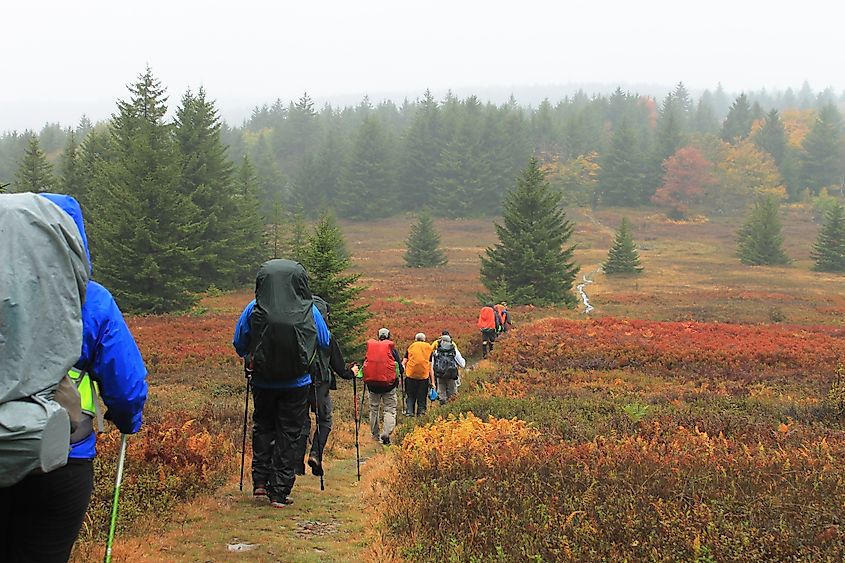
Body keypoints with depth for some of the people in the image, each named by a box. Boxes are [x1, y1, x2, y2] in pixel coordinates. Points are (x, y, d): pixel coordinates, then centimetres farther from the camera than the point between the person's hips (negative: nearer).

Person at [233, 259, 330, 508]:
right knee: (288, 434, 7)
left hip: (263, 382, 1)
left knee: (263, 427, 21)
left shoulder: (254, 310, -9)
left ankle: (260, 480, 13)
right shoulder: (310, 311, -8)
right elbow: (325, 342, 5)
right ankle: (280, 491, 7)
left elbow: (239, 344, 1)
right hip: (297, 384, -1)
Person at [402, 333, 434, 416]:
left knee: (410, 395, 8)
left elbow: (403, 362, 3)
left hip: (411, 374, 0)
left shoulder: (411, 347, 12)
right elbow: (430, 367, 9)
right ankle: (420, 411, 10)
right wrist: (432, 381, 10)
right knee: (422, 396, 11)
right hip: (424, 375, 0)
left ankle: (409, 411, -4)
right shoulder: (429, 348, 11)